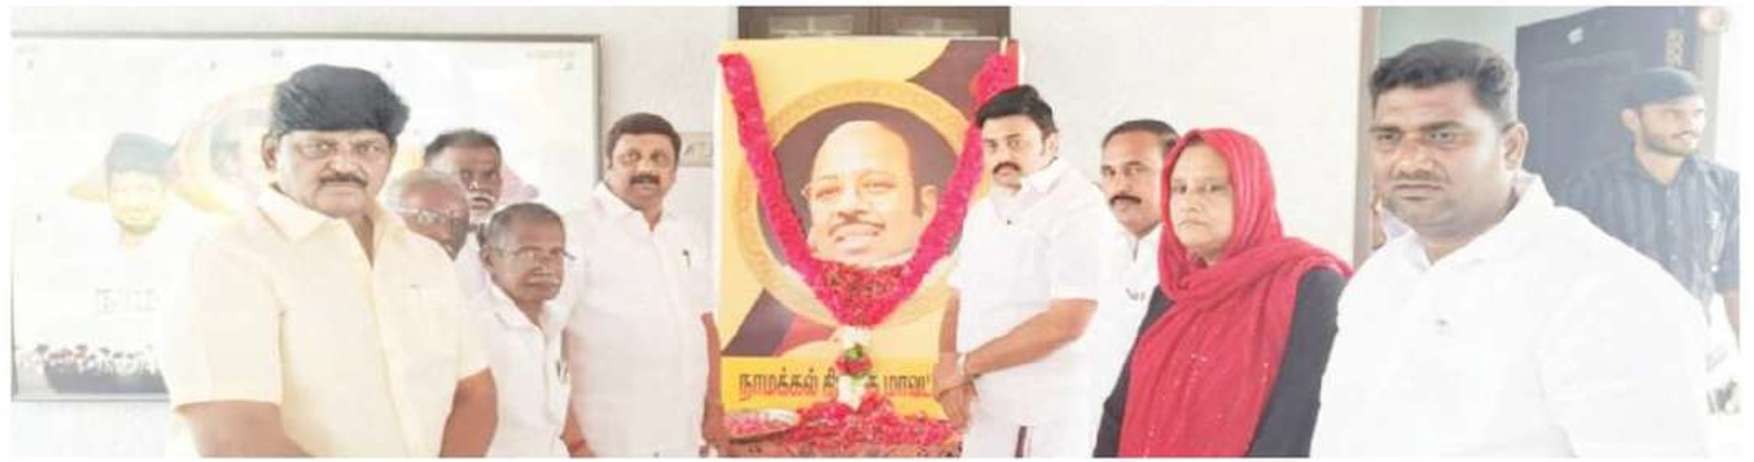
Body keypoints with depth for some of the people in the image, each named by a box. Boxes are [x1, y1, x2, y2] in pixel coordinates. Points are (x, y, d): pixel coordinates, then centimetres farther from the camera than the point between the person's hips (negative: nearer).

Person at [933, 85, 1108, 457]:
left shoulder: (1077, 205, -12)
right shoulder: (982, 211, 14)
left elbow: (1066, 322, -20)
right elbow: (959, 300, 14)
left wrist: (965, 365, -12)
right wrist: (949, 364, -7)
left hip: (1041, 416, -7)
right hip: (983, 409, 8)